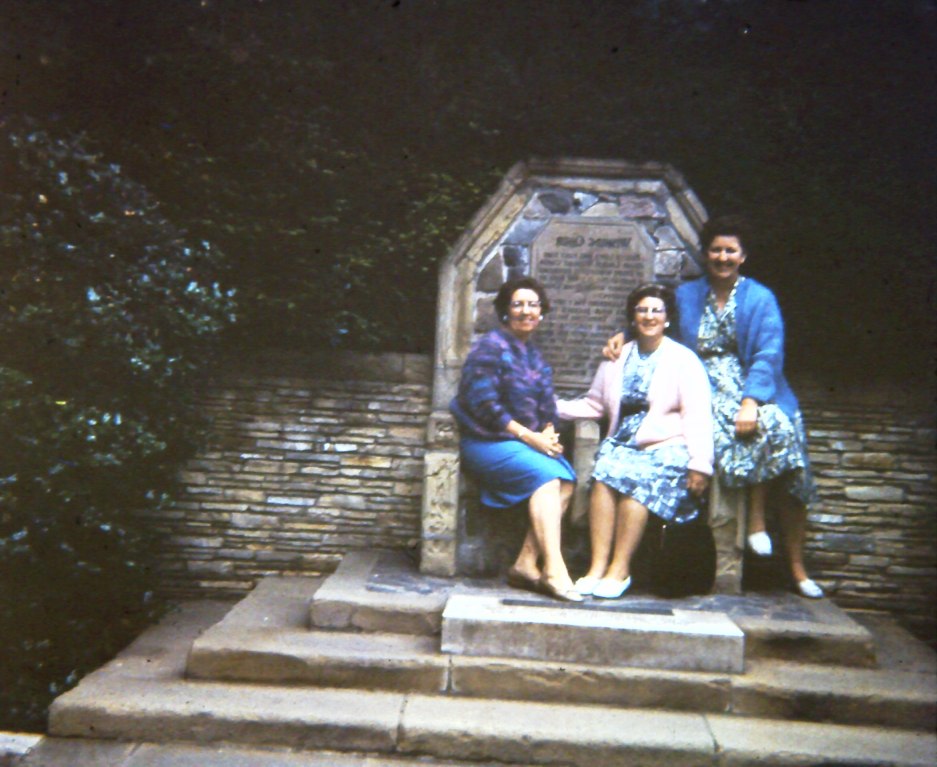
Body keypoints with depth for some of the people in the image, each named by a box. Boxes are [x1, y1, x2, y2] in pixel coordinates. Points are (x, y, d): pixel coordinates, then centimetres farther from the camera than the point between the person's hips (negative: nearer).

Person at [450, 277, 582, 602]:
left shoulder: (535, 355, 20)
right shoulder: (490, 347, -4)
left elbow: (546, 406, 18)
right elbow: (484, 405, -14)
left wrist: (548, 434, -4)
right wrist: (529, 436, -15)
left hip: (529, 441, 7)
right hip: (487, 441, -7)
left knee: (567, 479, -20)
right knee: (546, 475, -29)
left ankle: (527, 564, -20)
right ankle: (554, 570, -29)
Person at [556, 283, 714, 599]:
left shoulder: (684, 360, 4)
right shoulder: (617, 358, 17)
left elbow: (697, 416, -3)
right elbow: (595, 404, 19)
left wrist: (700, 465, -12)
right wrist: (556, 407, 3)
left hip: (667, 446, -3)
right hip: (622, 442, 4)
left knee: (635, 482, -31)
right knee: (604, 475, -28)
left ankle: (619, 569, -22)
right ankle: (598, 566, -25)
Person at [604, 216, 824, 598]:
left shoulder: (760, 298, 8)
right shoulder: (686, 295, 14)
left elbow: (768, 355, -3)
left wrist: (751, 402, -19)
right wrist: (623, 335, -2)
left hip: (755, 392, 1)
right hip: (708, 393, -1)